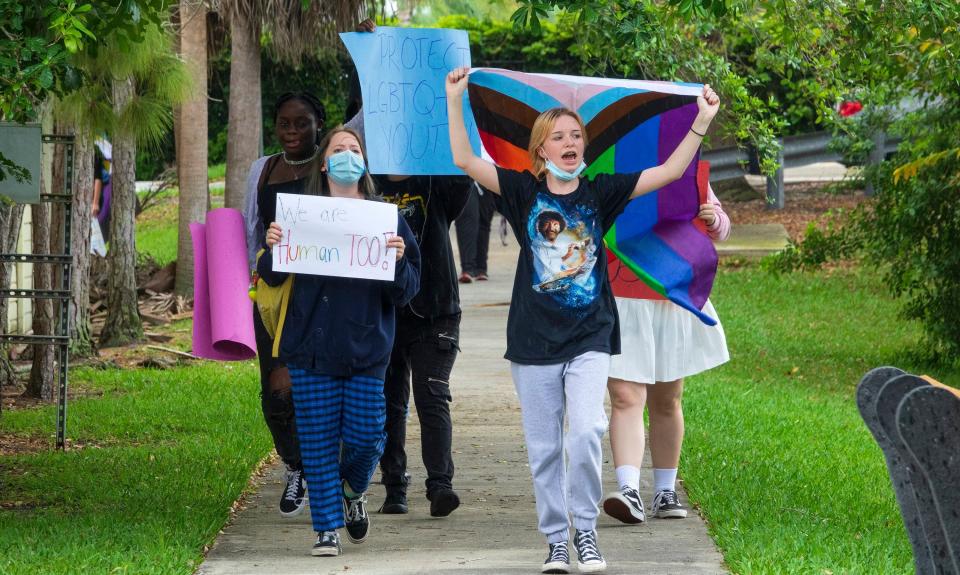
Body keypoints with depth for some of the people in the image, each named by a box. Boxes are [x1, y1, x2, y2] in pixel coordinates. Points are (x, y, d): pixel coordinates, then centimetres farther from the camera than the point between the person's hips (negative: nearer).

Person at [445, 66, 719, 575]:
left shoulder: (600, 194, 3)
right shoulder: (523, 193, 1)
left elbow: (669, 171, 2)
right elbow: (465, 160, -6)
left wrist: (701, 124, -5)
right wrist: (455, 100, -11)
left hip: (589, 338, 0)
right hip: (534, 340, 1)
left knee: (586, 431, -18)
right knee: (544, 448, 4)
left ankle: (585, 530, -4)